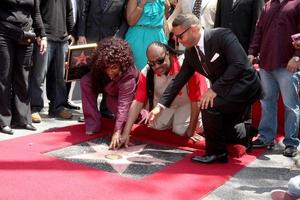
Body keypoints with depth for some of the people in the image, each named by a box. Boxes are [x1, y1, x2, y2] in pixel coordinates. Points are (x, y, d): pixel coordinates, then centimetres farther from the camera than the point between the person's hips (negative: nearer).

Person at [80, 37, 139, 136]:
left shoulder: (128, 77, -42)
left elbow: (124, 105, -47)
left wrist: (117, 132, -52)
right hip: (108, 87, 3)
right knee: (85, 81, -22)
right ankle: (93, 123, -17)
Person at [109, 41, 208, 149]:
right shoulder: (146, 72, -24)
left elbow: (196, 99, -29)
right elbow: (138, 102, -22)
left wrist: (191, 130, -24)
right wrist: (125, 134, -27)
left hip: (186, 102, -4)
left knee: (181, 130, -17)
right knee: (157, 126, -8)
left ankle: (198, 122, 14)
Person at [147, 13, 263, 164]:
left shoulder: (222, 36, -22)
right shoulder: (190, 53, 0)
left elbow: (239, 64, -29)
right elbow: (179, 80, 3)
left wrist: (215, 89, -29)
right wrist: (160, 105, -5)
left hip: (244, 85, -8)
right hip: (225, 91, 8)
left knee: (209, 106, -27)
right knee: (221, 130, 10)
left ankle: (216, 152, -8)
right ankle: (247, 133, 38)